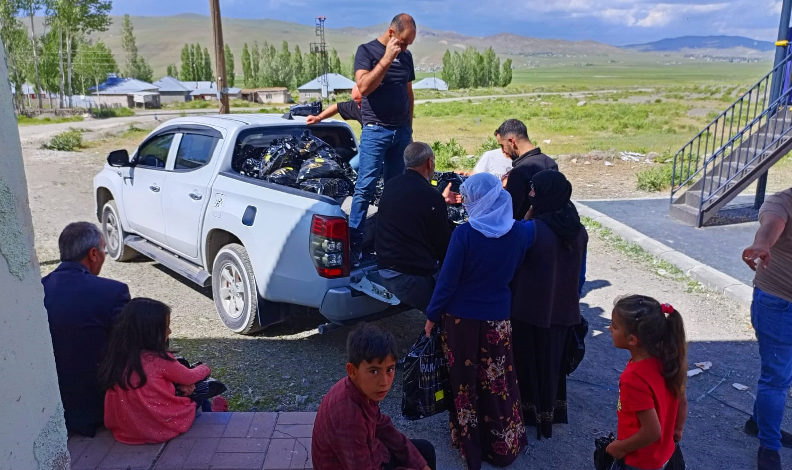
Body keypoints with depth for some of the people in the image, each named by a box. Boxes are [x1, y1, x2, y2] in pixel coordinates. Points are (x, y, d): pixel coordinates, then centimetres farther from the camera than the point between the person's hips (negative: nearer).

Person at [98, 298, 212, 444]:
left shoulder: (116, 357, -2)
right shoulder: (159, 359, -19)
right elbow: (189, 378, 0)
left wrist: (181, 383, 0)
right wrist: (204, 368, 19)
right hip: (161, 429, -6)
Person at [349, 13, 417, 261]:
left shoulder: (406, 56, 13)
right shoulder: (366, 50, -2)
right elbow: (364, 87, -17)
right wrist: (387, 59, -19)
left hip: (402, 131, 5)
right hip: (376, 130, -5)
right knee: (365, 187, -8)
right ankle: (354, 245, -4)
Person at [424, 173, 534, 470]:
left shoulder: (464, 234, -20)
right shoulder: (520, 232, -7)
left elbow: (447, 280, -15)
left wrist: (432, 315, -3)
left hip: (461, 317, -3)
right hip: (497, 318, 3)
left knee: (464, 382, 15)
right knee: (498, 383, 17)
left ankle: (470, 445, 29)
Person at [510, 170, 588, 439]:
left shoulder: (533, 229, -23)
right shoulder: (578, 229, -2)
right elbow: (581, 274, 8)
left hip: (532, 308, -6)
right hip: (564, 309, 6)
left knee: (530, 360, 13)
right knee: (554, 360, 21)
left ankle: (531, 412, 28)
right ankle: (552, 411, 37)